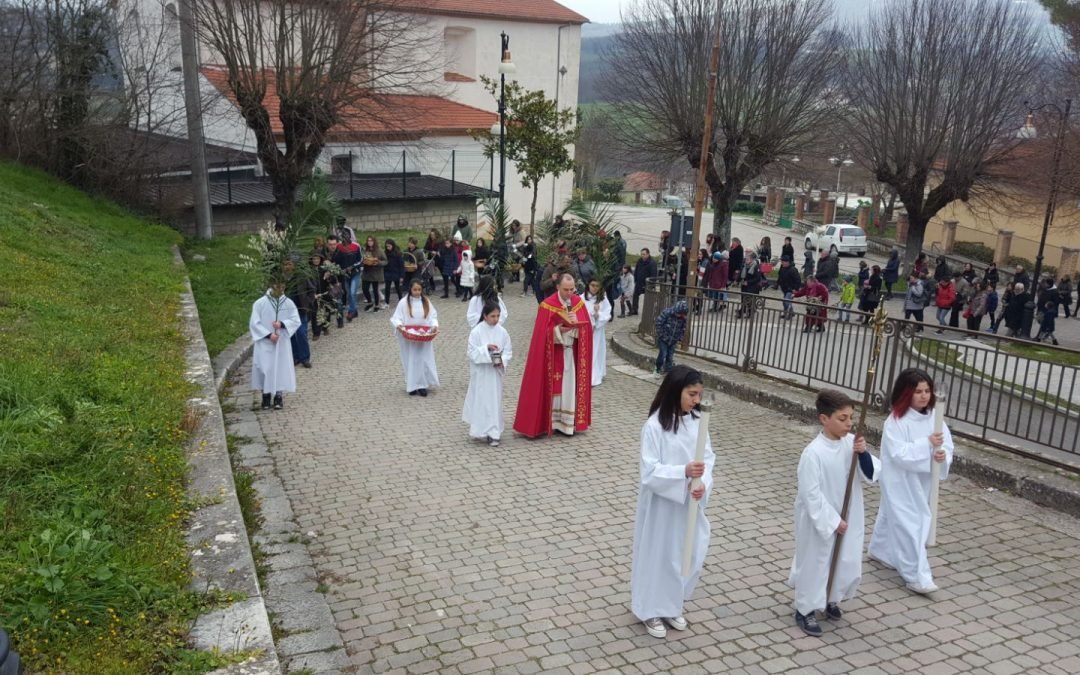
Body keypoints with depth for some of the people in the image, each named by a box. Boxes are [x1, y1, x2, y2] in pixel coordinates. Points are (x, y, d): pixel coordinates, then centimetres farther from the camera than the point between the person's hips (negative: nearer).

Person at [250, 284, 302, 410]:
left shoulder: (288, 303, 0)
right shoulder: (260, 303, -6)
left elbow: (296, 320, -2)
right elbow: (254, 323, -7)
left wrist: (282, 324, -19)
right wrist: (268, 335, -17)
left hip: (282, 343, 2)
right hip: (264, 343, -2)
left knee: (281, 367, 2)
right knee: (265, 369, -1)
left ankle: (278, 396, 10)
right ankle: (266, 396, 9)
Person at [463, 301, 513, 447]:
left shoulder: (502, 332, -1)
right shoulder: (476, 331, -9)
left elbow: (508, 351, 3)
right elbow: (471, 352, -10)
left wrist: (502, 361, -16)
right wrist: (486, 348, -23)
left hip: (496, 372, 3)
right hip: (480, 372, -3)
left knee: (495, 401, 4)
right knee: (480, 401, 4)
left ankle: (493, 434, 9)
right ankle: (480, 430, 18)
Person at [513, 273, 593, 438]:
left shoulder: (578, 302, 2)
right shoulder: (548, 305, -12)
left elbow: (587, 326, 2)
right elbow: (543, 332, -13)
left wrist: (576, 323, -17)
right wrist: (559, 329, -27)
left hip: (572, 352, 4)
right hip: (553, 353, -4)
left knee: (570, 386, 6)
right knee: (552, 387, 2)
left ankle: (567, 422, 15)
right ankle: (550, 422, 10)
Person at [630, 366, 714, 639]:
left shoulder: (697, 422, -1)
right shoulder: (654, 426, -20)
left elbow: (709, 458, 0)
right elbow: (650, 471, -21)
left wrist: (702, 484, -19)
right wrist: (684, 472, -34)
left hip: (688, 503, 6)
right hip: (661, 504, -6)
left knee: (685, 556, 17)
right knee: (656, 556, 10)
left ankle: (671, 607, 39)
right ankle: (651, 611, 30)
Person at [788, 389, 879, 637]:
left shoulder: (852, 443, -6)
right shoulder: (814, 452, -24)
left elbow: (871, 475, -3)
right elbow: (811, 493, -21)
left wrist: (863, 454, -20)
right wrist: (832, 521, -17)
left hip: (848, 519, 6)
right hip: (819, 520, -6)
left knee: (849, 564, 18)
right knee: (815, 564, 10)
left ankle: (831, 599, 43)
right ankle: (805, 610, 29)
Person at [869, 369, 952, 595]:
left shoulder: (933, 417, -2)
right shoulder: (895, 421, -21)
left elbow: (947, 445, -2)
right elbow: (900, 454, -26)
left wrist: (943, 455, -24)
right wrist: (927, 444, -33)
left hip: (921, 481, 6)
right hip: (900, 482, -6)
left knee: (892, 517, 23)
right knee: (908, 525, -4)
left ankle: (880, 551, 43)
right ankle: (916, 576, 3)